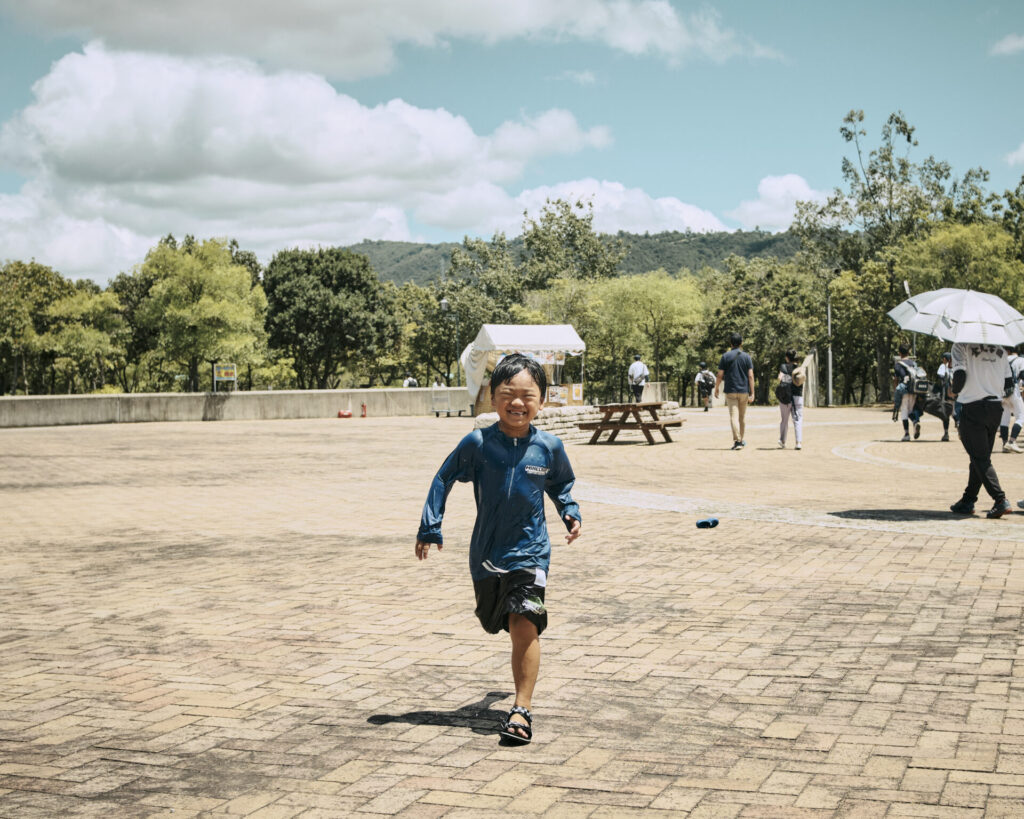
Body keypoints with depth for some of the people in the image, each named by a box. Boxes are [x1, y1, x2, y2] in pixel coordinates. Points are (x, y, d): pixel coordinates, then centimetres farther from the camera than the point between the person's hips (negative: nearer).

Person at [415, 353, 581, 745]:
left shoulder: (549, 447, -5)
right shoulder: (478, 443, -8)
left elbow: (561, 486, 16)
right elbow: (444, 479, 3)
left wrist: (570, 513, 1)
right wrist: (430, 528, 1)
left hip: (529, 551, -2)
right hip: (486, 553, 2)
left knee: (524, 624, -16)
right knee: (495, 622, 18)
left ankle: (522, 710, -9)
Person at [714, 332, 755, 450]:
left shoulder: (725, 357, -2)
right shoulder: (747, 357, 1)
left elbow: (720, 375, -4)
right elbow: (750, 376, -4)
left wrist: (716, 389, 10)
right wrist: (752, 393, -3)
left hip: (731, 391, -2)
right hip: (744, 391, 2)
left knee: (734, 416, -7)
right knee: (742, 416, 16)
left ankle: (737, 441, -19)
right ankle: (742, 439, 25)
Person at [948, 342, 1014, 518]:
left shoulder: (962, 346, -7)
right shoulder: (999, 350, 11)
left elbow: (960, 374, -17)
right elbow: (1009, 383, 10)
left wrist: (955, 391, 2)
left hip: (973, 408, -6)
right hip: (996, 408, 6)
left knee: (980, 458, -5)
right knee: (981, 458, 14)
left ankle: (1000, 499, -18)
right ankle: (968, 501, 20)